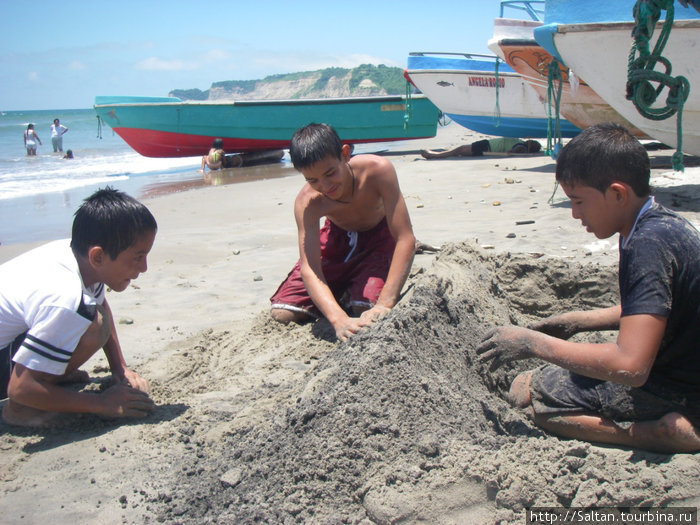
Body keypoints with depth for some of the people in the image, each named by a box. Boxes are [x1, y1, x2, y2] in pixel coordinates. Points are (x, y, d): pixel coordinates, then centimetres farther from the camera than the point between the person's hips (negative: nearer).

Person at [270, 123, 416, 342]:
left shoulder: (378, 170, -36)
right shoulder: (307, 203, -30)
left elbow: (406, 239, -35)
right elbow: (309, 268, -36)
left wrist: (384, 305, -43)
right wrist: (339, 320, -54)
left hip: (379, 238, -2)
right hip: (338, 238, 2)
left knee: (367, 311, -28)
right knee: (282, 314, -10)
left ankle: (353, 295, 8)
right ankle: (342, 293, 16)